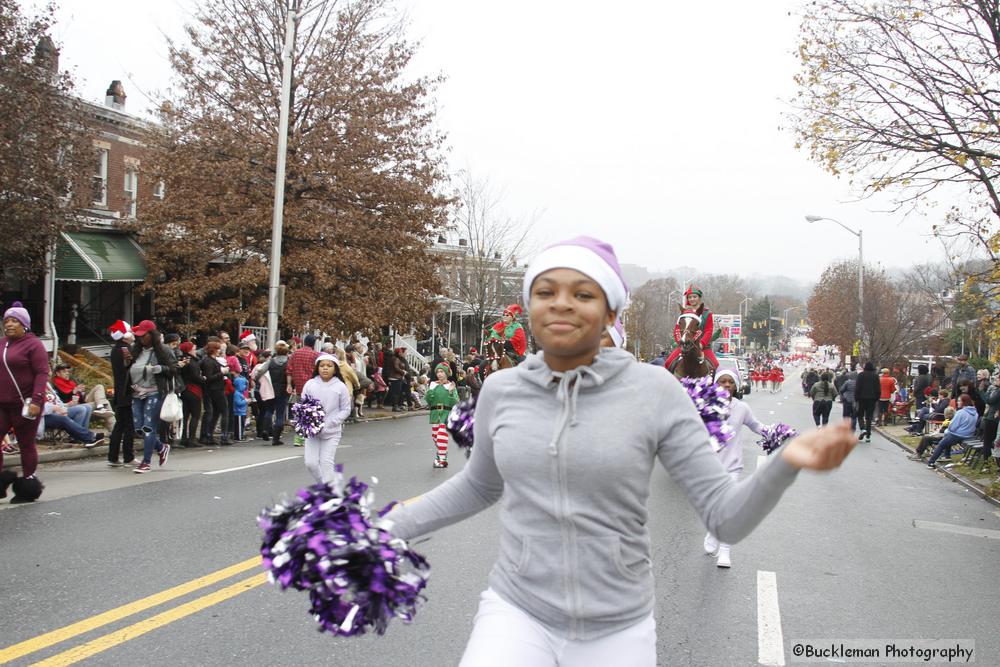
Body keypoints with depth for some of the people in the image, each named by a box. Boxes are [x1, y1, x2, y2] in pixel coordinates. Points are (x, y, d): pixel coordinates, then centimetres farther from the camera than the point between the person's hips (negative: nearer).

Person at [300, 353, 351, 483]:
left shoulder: (340, 387, -6)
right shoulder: (310, 384, -1)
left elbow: (345, 410, -3)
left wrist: (329, 423, -13)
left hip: (332, 431, -2)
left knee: (327, 462, -4)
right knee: (310, 462, 1)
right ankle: (323, 483, 25)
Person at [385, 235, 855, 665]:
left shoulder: (654, 391, -11)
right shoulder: (500, 390, -3)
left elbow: (725, 517, -10)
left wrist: (786, 462, -28)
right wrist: (387, 528, 13)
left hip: (618, 629, -1)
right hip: (517, 614, 1)